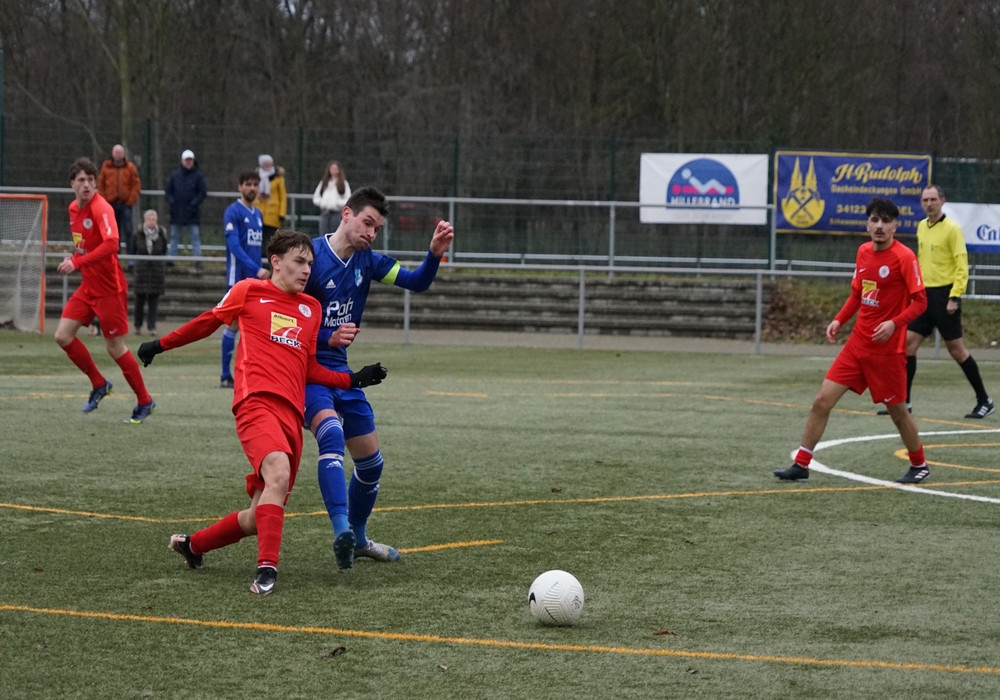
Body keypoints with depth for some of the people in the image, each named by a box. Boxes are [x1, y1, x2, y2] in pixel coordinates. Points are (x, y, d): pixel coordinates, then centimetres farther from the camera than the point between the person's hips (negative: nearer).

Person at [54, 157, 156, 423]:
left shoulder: (101, 208, -19)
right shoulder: (74, 208, 7)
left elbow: (111, 244, -34)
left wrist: (78, 261, -36)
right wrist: (72, 259, 6)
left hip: (110, 288, -8)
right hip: (88, 286, 8)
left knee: (115, 347, -2)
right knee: (63, 335, 0)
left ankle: (145, 402, 14)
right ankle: (99, 384, 18)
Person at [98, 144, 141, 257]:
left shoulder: (130, 168, 3)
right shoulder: (106, 167, 7)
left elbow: (136, 185, 1)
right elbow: (100, 185, 7)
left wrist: (131, 201, -7)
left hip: (125, 204, -2)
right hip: (110, 204, 2)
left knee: (128, 230, -8)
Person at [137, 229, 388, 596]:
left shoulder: (312, 309, 21)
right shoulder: (249, 291, 8)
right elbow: (209, 321, 21)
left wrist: (354, 379, 13)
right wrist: (161, 345, 26)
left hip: (291, 414, 6)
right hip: (257, 401, -6)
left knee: (261, 515, 5)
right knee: (278, 473, -32)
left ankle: (193, 544, 29)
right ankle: (266, 569, -34)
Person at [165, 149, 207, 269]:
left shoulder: (198, 175, 0)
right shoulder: (175, 174, 7)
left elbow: (203, 193, -2)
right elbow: (168, 190, 11)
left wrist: (194, 203, -12)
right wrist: (171, 202, -4)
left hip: (192, 212, -3)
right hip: (176, 212, 3)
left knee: (195, 236, -3)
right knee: (174, 236, 8)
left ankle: (197, 259, -3)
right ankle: (171, 258, 14)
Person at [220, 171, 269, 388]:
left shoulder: (257, 213, 15)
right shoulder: (233, 212, -9)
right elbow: (234, 245, -19)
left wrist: (260, 271, 16)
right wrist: (256, 269, -26)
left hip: (255, 279, 7)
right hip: (239, 276, -7)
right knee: (234, 324, -4)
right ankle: (226, 376, 1)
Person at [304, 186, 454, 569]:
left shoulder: (367, 261, 5)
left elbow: (415, 282, 4)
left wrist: (435, 253, -14)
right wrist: (328, 338, -28)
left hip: (339, 371, 8)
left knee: (370, 461, 13)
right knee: (331, 433, -33)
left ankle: (358, 538, 34)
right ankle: (342, 532, -44)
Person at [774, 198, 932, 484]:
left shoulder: (904, 257, -12)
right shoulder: (863, 252, 7)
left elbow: (920, 301, -13)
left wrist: (894, 323, -26)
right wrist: (838, 320, 6)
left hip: (887, 348, -6)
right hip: (857, 343, 6)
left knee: (896, 409, 6)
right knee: (822, 401, -1)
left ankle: (919, 465, 28)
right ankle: (801, 465, 4)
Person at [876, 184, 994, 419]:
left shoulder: (952, 229, -10)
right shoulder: (921, 227, 11)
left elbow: (962, 266, -14)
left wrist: (955, 296, -20)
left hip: (944, 296, -7)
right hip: (924, 295, 7)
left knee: (956, 350, -3)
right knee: (908, 344, 0)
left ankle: (984, 401, 8)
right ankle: (903, 402, 5)